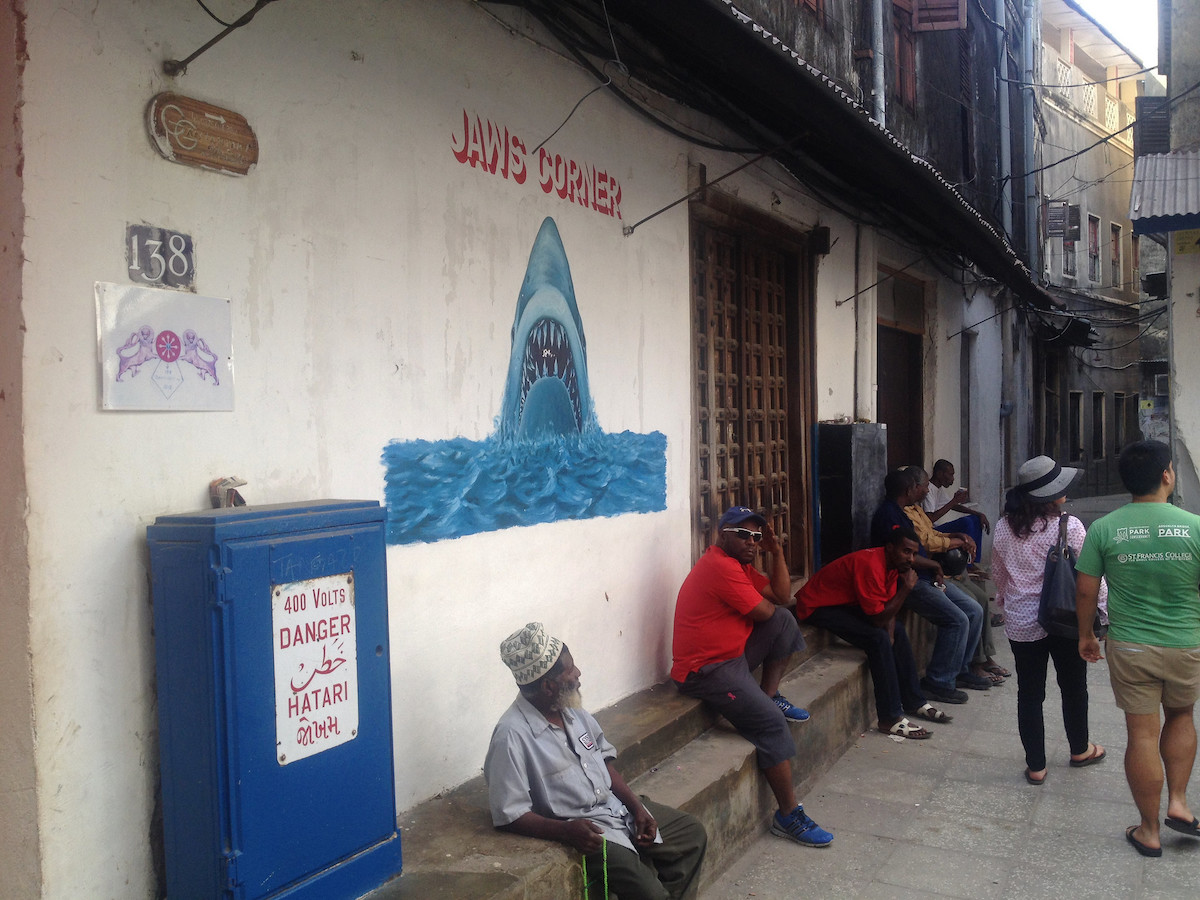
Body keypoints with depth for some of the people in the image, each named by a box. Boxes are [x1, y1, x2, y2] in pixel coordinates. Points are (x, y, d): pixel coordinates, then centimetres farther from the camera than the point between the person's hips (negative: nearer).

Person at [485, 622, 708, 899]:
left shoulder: (571, 707, 1)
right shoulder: (512, 736, -23)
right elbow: (509, 815, -20)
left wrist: (637, 806, 1)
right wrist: (566, 830, -30)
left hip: (616, 806, 8)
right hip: (580, 830, -8)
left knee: (692, 832, 11)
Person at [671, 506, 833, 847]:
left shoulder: (739, 564, 13)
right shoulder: (719, 566, -20)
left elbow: (782, 597, 10)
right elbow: (763, 611, -16)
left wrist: (776, 551, 2)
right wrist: (763, 600, 7)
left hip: (733, 654, 10)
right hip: (706, 671, -10)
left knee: (785, 620, 4)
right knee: (771, 723, -18)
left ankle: (771, 695, 8)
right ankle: (788, 816, -8)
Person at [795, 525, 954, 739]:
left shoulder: (891, 562, 1)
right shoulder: (870, 565, -29)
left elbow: (888, 607, 5)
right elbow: (878, 617, -27)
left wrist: (891, 635, -11)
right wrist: (906, 588, -25)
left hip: (846, 602, 11)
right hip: (817, 607, -10)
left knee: (897, 630, 9)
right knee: (878, 638, -24)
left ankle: (914, 702, 19)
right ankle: (891, 719, -17)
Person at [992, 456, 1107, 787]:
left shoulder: (1004, 527, -4)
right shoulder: (1069, 526, -16)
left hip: (1020, 622, 2)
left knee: (1029, 693, 10)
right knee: (1073, 687, 20)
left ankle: (1035, 766, 17)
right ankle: (1080, 749, 40)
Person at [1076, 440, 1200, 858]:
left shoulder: (1104, 529, -9)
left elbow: (1085, 591, -4)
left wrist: (1086, 635, 12)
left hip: (1129, 647, 0)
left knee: (1142, 734, 10)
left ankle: (1149, 832, 21)